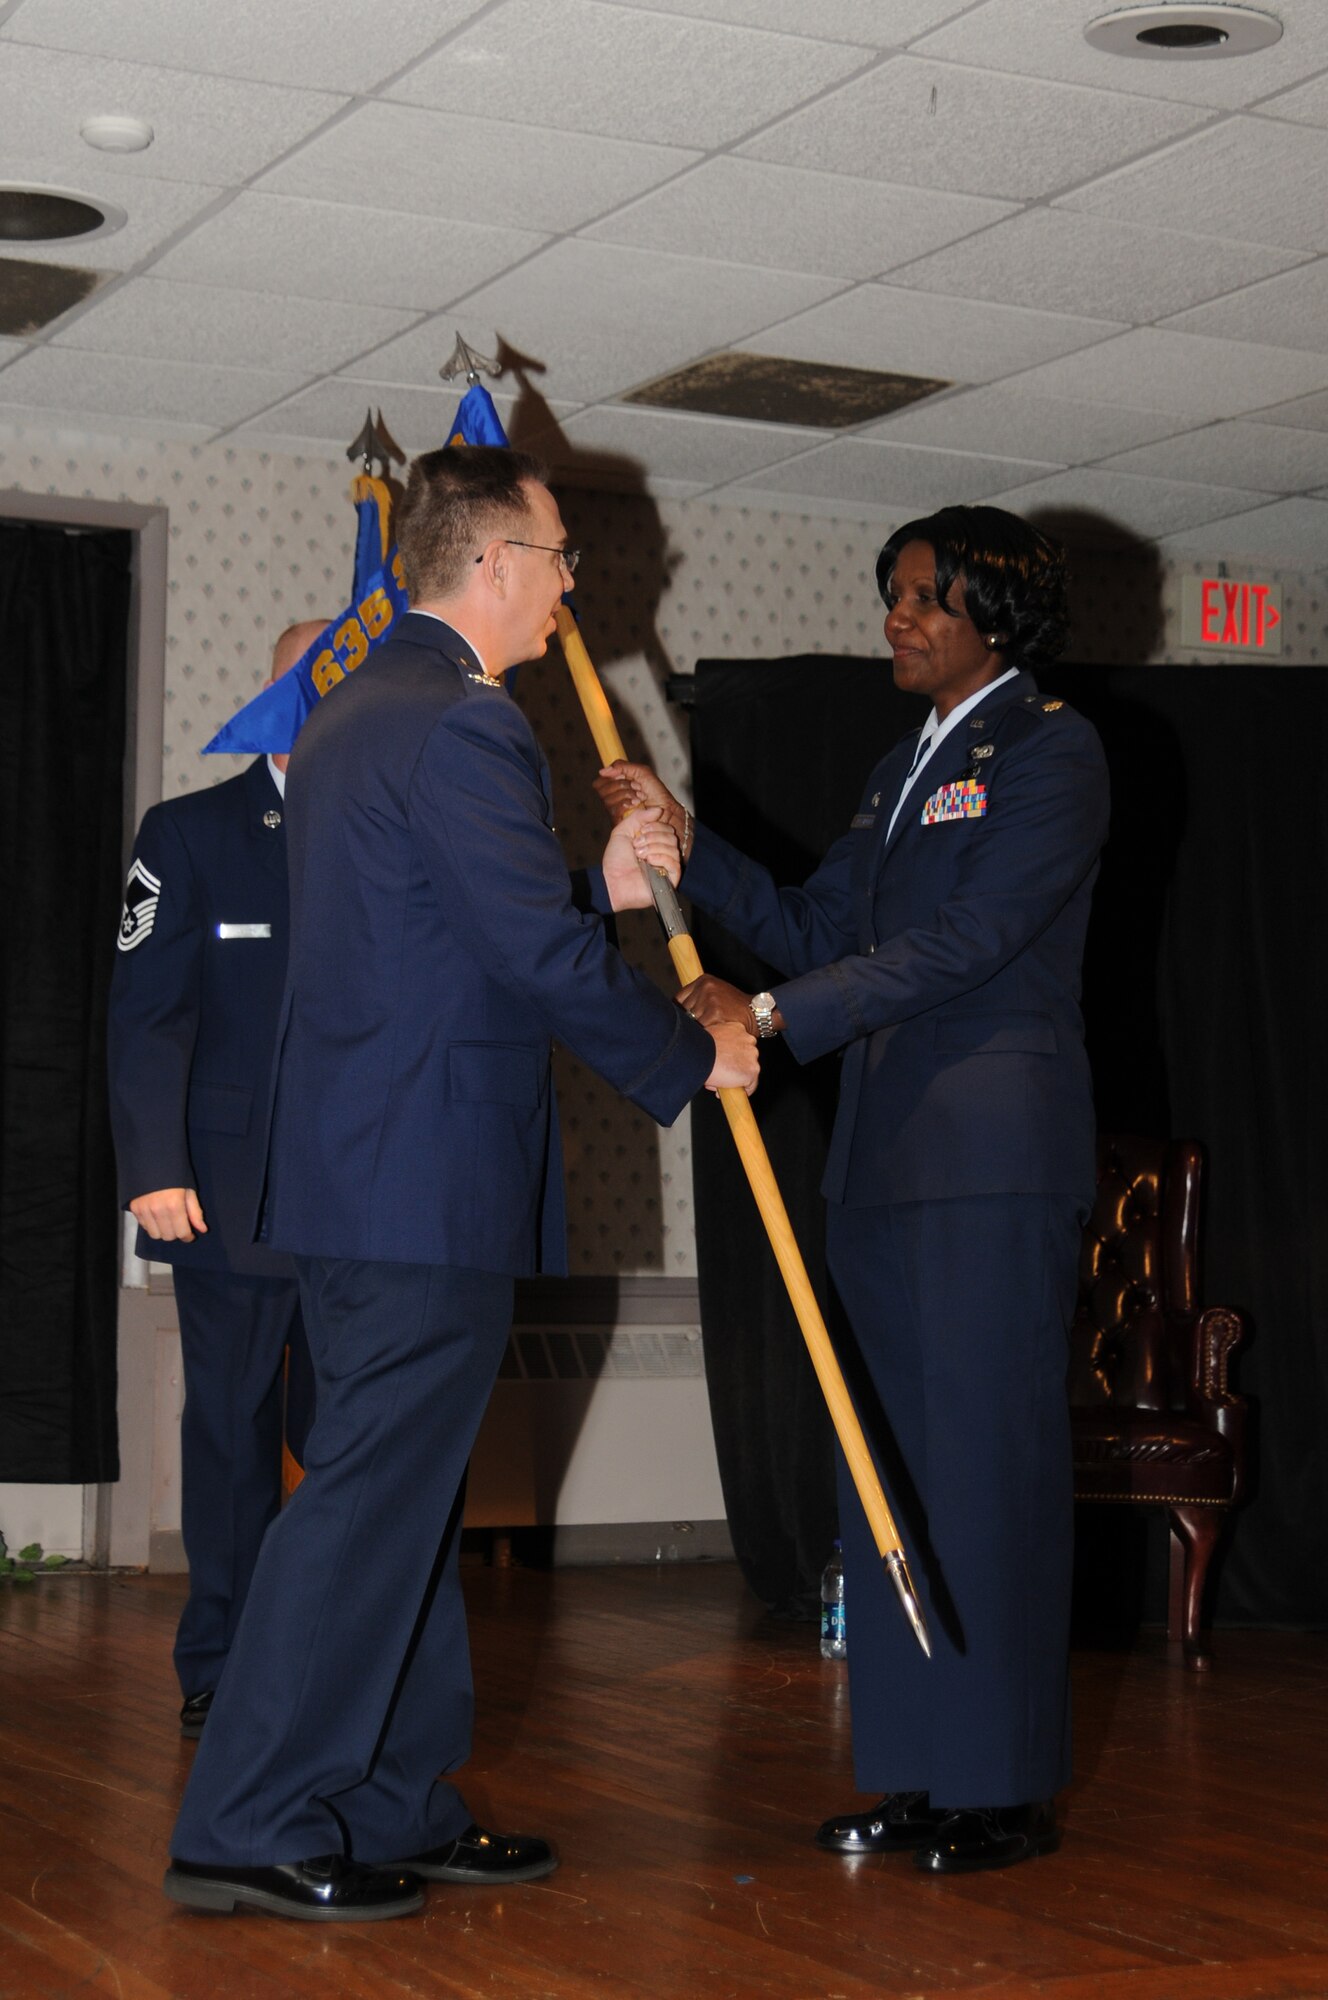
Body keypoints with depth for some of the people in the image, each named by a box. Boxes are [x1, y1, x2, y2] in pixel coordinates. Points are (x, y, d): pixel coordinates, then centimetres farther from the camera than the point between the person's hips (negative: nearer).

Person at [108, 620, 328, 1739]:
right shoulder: (191, 835, 6)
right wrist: (155, 1168, -10)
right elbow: (148, 1015, 0)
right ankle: (222, 1675, 15)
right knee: (233, 1434, 5)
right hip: (234, 1199, -2)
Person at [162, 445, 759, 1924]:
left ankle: (395, 1804, 24)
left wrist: (603, 884, 15)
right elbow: (543, 962, -18)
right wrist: (693, 1054, -4)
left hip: (351, 1178, 11)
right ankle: (248, 1829, 0)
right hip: (430, 1186, -10)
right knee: (372, 1500, -5)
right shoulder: (464, 726, -16)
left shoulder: (349, 717, 17)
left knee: (403, 1497, 15)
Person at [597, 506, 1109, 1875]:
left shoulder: (1052, 753, -5)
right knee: (890, 1461, 9)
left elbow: (963, 939, -16)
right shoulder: (904, 769, 21)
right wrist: (687, 841, 7)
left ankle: (1010, 1786, 3)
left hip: (994, 1155, -8)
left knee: (987, 1455, -6)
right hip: (885, 1156, 8)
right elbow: (814, 929, 18)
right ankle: (922, 1775, 17)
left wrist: (774, 1015, -21)